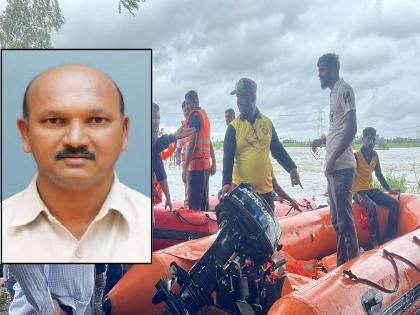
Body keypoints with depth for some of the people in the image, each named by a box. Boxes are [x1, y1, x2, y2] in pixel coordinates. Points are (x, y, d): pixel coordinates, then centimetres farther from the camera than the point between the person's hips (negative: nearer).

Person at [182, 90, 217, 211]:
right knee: (204, 200, 15)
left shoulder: (194, 116, -9)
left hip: (196, 164, -9)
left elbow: (192, 142, -17)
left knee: (194, 204, -9)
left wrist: (185, 167, -17)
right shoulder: (204, 114, 17)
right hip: (206, 163, 9)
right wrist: (214, 162, 23)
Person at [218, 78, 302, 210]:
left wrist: (291, 167, 1)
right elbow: (228, 157, -11)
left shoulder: (267, 122, 6)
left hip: (265, 188, 3)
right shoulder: (233, 127, -5)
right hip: (240, 189, -3)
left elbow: (277, 149, 13)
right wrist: (226, 182, -23)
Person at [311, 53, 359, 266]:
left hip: (342, 166, -10)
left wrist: (333, 158, -20)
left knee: (345, 221, -8)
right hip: (333, 167, 10)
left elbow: (351, 128, -17)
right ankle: (341, 264, 25)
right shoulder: (334, 92, 21)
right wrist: (323, 140, 15)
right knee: (336, 220, 15)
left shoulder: (344, 89, -8)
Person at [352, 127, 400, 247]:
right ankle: (376, 242, -27)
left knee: (395, 204, -12)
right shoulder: (355, 156, -11)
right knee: (372, 206, -34)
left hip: (371, 189, 7)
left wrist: (389, 189, 16)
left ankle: (389, 238, -9)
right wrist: (356, 195, -25)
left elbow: (379, 174, 19)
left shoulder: (375, 155, 9)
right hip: (358, 191, -7)